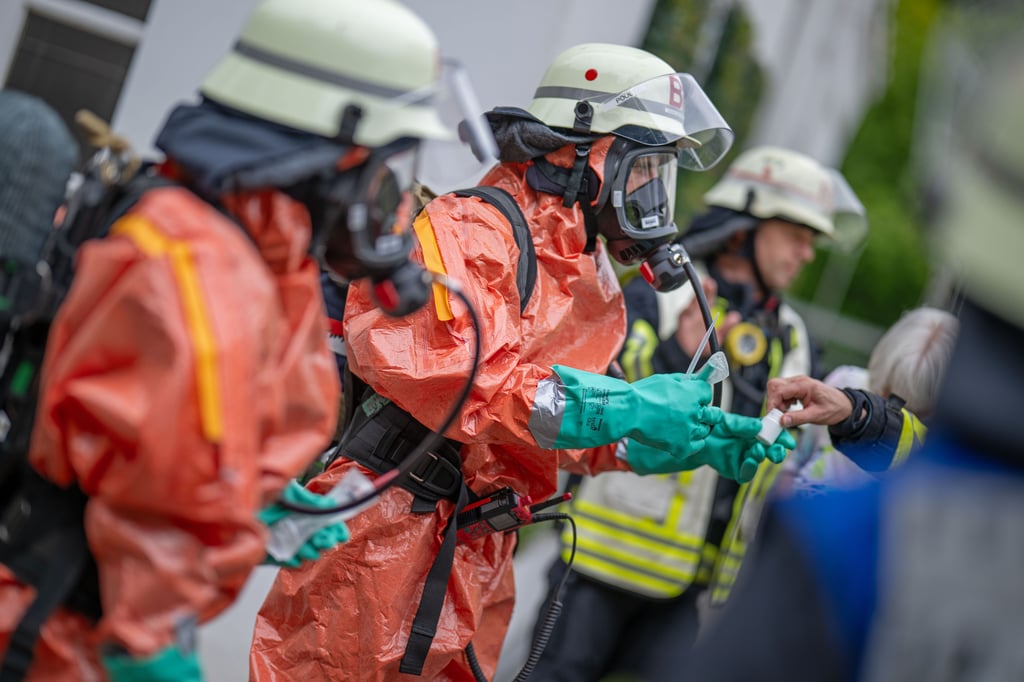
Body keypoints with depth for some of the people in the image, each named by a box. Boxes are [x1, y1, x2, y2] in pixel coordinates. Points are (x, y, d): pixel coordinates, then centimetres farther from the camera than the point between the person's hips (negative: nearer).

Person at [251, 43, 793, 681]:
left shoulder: (590, 276, 17)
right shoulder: (472, 228, -13)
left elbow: (577, 433, 19)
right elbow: (427, 368, -29)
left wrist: (697, 445, 4)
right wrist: (624, 407, -27)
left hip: (477, 563, 9)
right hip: (387, 549, -9)